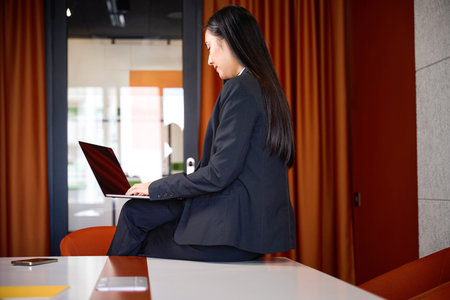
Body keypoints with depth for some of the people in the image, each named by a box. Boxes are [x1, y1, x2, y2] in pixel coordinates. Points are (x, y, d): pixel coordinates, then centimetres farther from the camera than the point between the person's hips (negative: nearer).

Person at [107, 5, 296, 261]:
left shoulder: (239, 88, -16)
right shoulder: (266, 88, 15)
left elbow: (220, 173, -20)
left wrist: (156, 188, -7)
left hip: (237, 229, -9)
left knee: (142, 244, 8)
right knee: (135, 212, 12)